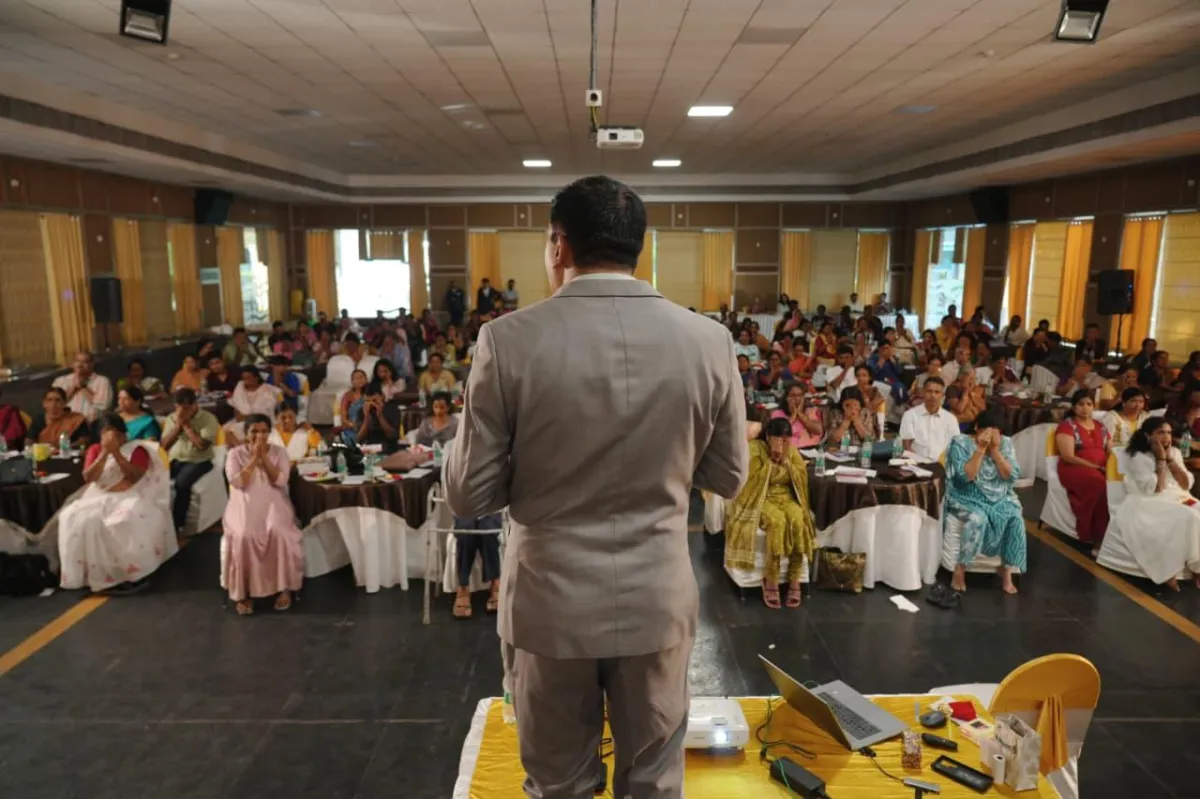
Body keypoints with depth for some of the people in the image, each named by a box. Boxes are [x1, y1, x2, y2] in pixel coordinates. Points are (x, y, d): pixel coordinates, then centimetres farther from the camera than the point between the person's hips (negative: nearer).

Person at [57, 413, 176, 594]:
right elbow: (88, 477, -2)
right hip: (99, 498, 4)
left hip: (130, 497, -4)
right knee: (76, 519, -24)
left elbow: (135, 476, -12)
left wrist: (116, 452, -15)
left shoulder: (136, 449, 2)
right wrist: (105, 452, -12)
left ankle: (132, 573, -24)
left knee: (126, 520, -35)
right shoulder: (94, 450, 12)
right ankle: (93, 574, -20)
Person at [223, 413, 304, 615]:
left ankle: (284, 588, -18)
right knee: (243, 536, -31)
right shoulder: (235, 453, 6)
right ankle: (243, 592, -16)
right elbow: (236, 482, -8)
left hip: (273, 503, 0)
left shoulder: (279, 451, 7)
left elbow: (281, 481, -5)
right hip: (245, 505, 0)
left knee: (279, 533, -31)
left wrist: (264, 457, -9)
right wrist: (254, 459, -9)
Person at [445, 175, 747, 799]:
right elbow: (728, 478, 3)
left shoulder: (509, 339, -15)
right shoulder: (708, 339, -8)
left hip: (550, 603, -1)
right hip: (659, 601, 2)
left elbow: (468, 495, -10)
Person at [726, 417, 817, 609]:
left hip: (786, 497, 4)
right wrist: (772, 459, -19)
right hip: (761, 499, -4)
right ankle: (770, 581, -23)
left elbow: (802, 477, 0)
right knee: (776, 521, -35)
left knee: (797, 520, -30)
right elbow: (754, 481, -17)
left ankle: (794, 581, -21)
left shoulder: (792, 451, 7)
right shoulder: (755, 449, -8)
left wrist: (785, 460, -12)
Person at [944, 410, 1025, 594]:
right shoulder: (960, 443, -9)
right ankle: (960, 570, -21)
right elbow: (965, 476, -20)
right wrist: (981, 448, -21)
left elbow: (1012, 476, -7)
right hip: (967, 498, -4)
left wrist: (995, 449, -15)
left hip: (1000, 498, 4)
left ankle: (1006, 571, -10)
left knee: (1016, 519, -25)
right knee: (978, 519, -34)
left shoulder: (1006, 443, 2)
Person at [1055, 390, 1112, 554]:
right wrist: (1096, 467, -16)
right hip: (1074, 469, -5)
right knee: (1100, 484, -36)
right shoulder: (1066, 425, 0)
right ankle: (1097, 538, -24)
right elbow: (1068, 456, -10)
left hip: (1102, 470, 5)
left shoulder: (1100, 427, 19)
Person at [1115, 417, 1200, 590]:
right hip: (1151, 504, -6)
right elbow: (1155, 489, -15)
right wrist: (1161, 459, -11)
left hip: (1179, 498, 7)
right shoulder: (1139, 457, -7)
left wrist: (1170, 460, -3)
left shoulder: (1174, 452, 13)